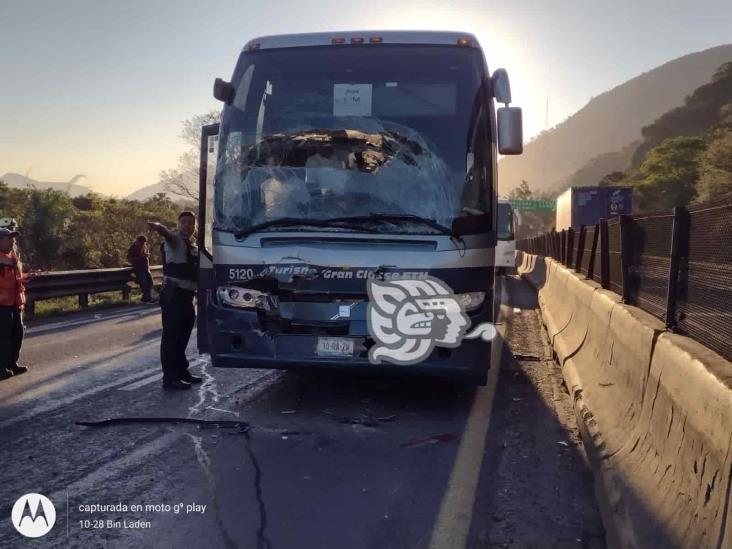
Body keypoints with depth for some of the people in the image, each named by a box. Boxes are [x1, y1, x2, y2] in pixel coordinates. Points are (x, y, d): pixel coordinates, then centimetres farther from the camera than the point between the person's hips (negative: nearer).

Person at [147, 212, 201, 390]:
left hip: (186, 295, 9)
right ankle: (170, 378, -5)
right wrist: (158, 227, -52)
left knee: (183, 335, 18)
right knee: (171, 336, -7)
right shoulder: (175, 239, -7)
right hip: (173, 294, -9)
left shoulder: (192, 247, 19)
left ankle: (181, 371, 31)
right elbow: (167, 233, -31)